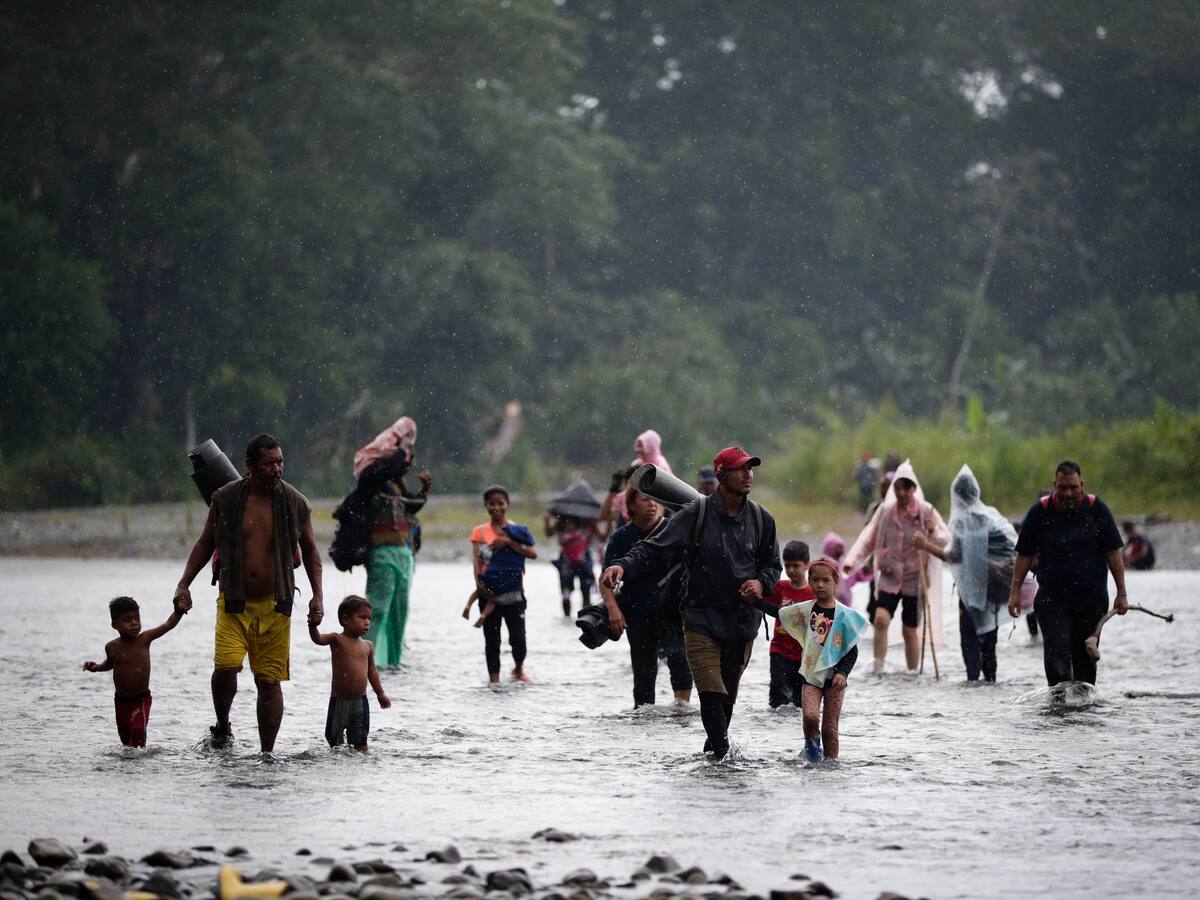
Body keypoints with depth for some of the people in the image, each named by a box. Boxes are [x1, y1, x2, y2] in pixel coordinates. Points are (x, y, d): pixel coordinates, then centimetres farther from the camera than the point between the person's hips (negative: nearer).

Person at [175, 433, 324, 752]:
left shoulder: (295, 503, 2)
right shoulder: (225, 499, 0)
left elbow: (310, 550, 13)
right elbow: (205, 543, 12)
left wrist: (318, 596, 4)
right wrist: (184, 583, 3)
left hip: (274, 605, 1)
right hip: (234, 602, -1)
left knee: (269, 680, 1)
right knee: (226, 666, -19)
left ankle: (267, 752, 10)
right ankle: (222, 726, 7)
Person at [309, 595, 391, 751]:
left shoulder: (367, 646, 7)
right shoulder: (337, 640, -5)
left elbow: (371, 670, 19)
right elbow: (318, 639, -22)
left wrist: (380, 694, 24)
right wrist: (313, 626, -44)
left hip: (360, 701, 3)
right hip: (339, 701, -3)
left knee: (360, 741, 6)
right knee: (335, 739, 4)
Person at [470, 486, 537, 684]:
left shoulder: (517, 530, 6)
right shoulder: (480, 532, 8)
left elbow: (533, 554, -6)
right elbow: (476, 559, -3)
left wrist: (508, 542, -14)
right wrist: (479, 583, -18)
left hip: (513, 592, -1)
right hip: (489, 593, 1)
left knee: (518, 637, -3)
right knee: (491, 638, 2)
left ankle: (519, 669, 23)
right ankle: (494, 677, 7)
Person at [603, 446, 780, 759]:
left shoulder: (761, 519, 6)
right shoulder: (696, 514, -6)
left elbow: (771, 564, 19)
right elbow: (655, 549, -7)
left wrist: (761, 583, -3)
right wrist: (624, 565, -24)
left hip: (743, 623, 3)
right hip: (702, 619, -3)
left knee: (727, 699, 10)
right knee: (712, 695, -15)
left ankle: (713, 752, 25)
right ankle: (721, 755, -13)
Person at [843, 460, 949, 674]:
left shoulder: (926, 511, -4)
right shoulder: (885, 511, 1)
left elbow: (945, 538, -4)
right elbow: (869, 538, 5)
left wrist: (933, 532, -27)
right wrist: (852, 561, -7)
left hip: (915, 579, -1)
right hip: (889, 578, 1)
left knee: (910, 630, 5)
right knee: (881, 619, -20)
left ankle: (913, 672, 19)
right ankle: (878, 666, -15)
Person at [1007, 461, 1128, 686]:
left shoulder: (1096, 509, 0)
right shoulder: (1040, 511, -1)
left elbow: (1113, 553, 2)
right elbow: (1025, 555, 5)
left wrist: (1121, 593, -1)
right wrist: (1015, 592, -1)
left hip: (1092, 598, 1)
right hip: (1052, 598, -1)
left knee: (1086, 659, 7)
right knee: (1056, 653, -15)